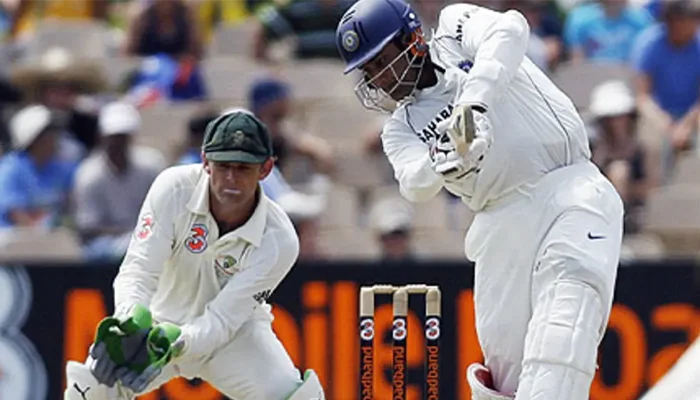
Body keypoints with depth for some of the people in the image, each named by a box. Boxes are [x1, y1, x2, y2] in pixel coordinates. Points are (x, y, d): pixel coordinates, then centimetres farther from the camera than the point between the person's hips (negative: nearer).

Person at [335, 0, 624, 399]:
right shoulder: (401, 127, 16)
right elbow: (414, 184, -6)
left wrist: (475, 99, -28)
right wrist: (443, 165, -30)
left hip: (571, 187, -4)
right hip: (504, 219, 4)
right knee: (505, 360, -5)